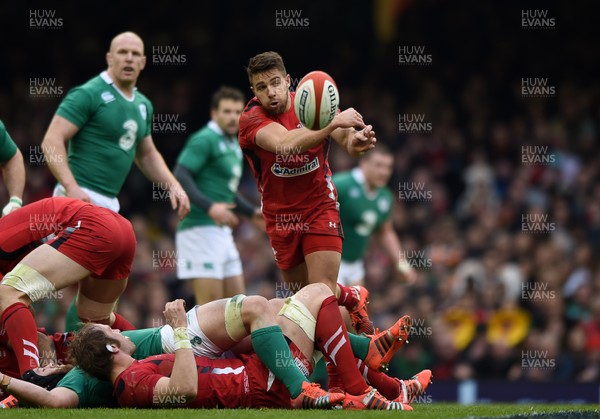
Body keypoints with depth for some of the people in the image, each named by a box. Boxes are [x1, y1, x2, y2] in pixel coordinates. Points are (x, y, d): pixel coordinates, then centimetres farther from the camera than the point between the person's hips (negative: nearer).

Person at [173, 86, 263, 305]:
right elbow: (180, 176, -20)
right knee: (210, 302, -13)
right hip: (200, 228, -10)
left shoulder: (233, 145, 20)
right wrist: (210, 207, -30)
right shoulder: (205, 140, -9)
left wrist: (253, 212, 20)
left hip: (221, 230, 10)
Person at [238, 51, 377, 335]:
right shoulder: (251, 119, -16)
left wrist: (354, 140, -49)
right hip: (280, 218, 1)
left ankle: (354, 298, 20)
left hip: (320, 208, -1)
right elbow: (284, 143, -36)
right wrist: (332, 123, -49)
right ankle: (354, 297, 38)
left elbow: (346, 136, -23)